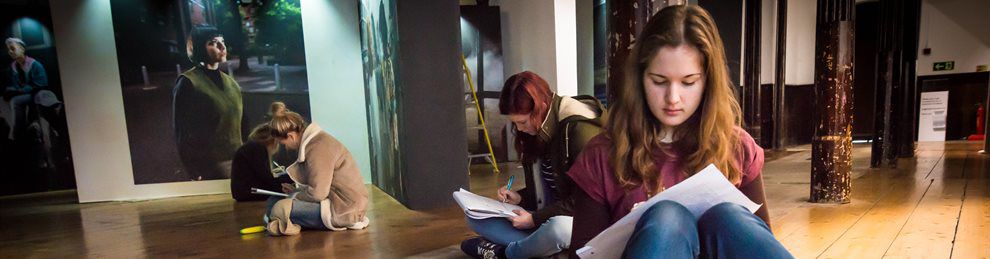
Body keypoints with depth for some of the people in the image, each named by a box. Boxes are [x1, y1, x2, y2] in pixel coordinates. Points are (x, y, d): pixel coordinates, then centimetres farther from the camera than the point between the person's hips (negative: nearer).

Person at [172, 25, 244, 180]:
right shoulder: (188, 83, -9)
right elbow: (182, 132, -9)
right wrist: (194, 173, -12)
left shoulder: (230, 82, 10)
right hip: (209, 166, -5)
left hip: (237, 161, 6)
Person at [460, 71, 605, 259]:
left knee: (557, 229, -41)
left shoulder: (580, 129, -19)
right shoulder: (537, 132, 6)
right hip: (550, 216, 8)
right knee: (476, 218, 0)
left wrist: (535, 219, -19)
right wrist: (520, 198, -1)